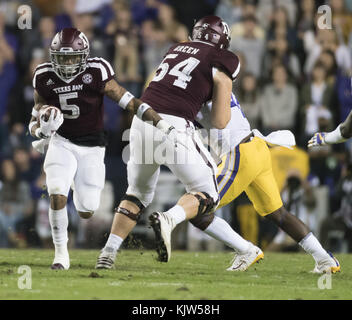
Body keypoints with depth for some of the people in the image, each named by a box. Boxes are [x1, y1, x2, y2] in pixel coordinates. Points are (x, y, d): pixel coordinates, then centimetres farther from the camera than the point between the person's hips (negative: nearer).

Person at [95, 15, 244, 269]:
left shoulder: (176, 50, 23)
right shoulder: (221, 62, 8)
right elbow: (220, 122, 7)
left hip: (142, 121, 5)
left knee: (138, 193, 25)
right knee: (207, 195, 10)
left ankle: (109, 251, 12)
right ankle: (168, 220, -19)